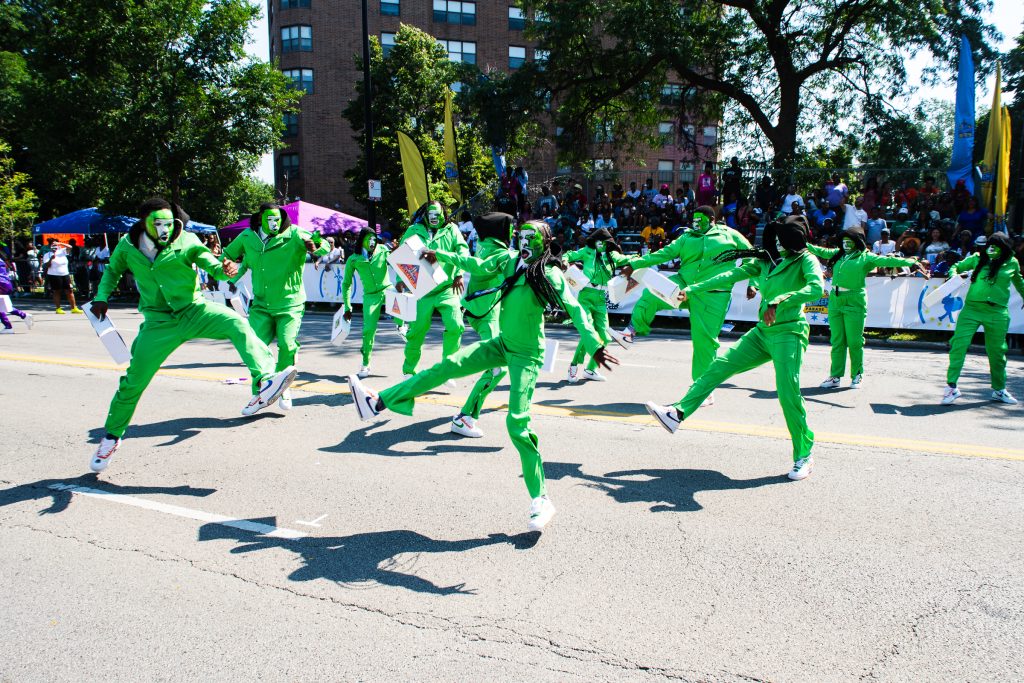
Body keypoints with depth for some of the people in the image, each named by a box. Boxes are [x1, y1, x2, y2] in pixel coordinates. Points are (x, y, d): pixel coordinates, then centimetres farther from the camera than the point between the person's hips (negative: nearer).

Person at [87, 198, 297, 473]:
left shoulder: (185, 242, -6)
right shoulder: (127, 246, 2)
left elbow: (210, 263, -12)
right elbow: (112, 271, 20)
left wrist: (224, 270, -35)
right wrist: (101, 298, 5)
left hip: (194, 311, -2)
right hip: (159, 323, 2)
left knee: (236, 323, -32)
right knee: (132, 382, 3)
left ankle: (265, 382, -49)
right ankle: (111, 437, 27)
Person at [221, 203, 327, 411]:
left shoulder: (294, 234, -10)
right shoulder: (247, 237, 2)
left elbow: (324, 248, -23)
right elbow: (228, 256, 19)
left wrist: (315, 245, -46)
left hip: (289, 304, -3)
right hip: (261, 306, 3)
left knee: (287, 344, -16)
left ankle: (282, 388, 7)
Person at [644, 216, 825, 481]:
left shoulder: (805, 261, -8)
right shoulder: (766, 259, 11)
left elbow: (817, 288, -27)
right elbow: (731, 276, 12)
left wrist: (780, 301, -38)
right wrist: (691, 289, 11)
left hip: (789, 333, -7)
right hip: (762, 332, 7)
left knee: (788, 393, -14)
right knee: (719, 366, 1)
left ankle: (804, 456, 1)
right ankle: (677, 414, 2)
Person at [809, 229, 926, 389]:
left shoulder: (865, 257, 1)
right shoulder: (838, 254, 16)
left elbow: (887, 261, -9)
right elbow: (821, 251, 28)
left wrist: (910, 262, -21)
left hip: (854, 303, -5)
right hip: (835, 302, 5)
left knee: (854, 341, -3)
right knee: (837, 341, 7)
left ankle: (857, 376, 12)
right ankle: (835, 376, 11)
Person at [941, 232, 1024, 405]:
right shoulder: (978, 259, 4)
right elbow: (955, 267, 14)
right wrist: (955, 274, -7)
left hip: (997, 313, 1)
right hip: (972, 308, -1)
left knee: (997, 352, 11)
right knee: (959, 344, -15)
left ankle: (999, 390, 30)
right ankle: (952, 386, -10)